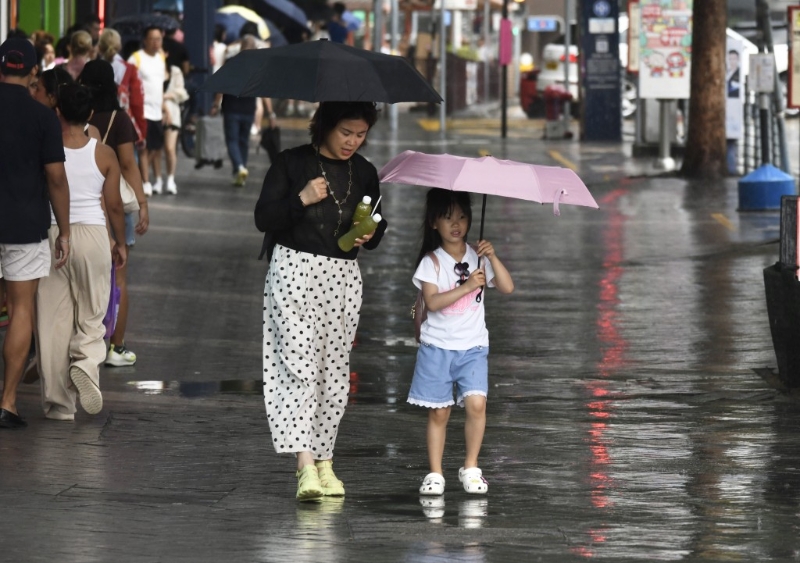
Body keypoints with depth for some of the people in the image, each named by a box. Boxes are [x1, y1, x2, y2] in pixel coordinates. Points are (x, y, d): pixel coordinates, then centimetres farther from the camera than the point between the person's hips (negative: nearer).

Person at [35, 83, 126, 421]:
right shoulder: (104, 155, -2)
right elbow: (114, 205, 2)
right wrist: (120, 243, 16)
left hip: (51, 236, 0)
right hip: (92, 233, 0)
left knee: (52, 320, 5)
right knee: (91, 317, 12)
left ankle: (57, 402, 3)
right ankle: (87, 362, -20)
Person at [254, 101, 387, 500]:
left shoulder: (364, 173, 11)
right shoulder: (292, 163, -2)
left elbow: (376, 227, 21)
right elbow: (263, 218, -5)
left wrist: (369, 236, -2)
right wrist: (301, 199, -19)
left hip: (343, 278, 5)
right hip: (295, 270, -5)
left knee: (334, 370, 3)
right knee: (300, 365, -15)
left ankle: (324, 461, 12)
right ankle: (305, 464, -23)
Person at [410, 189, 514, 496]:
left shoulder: (477, 257, 6)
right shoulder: (432, 261, -3)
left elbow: (507, 287, -4)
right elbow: (432, 301, -16)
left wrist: (492, 257, -14)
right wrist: (466, 287, -22)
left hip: (473, 347, 1)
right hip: (437, 347, -1)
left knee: (476, 403, -15)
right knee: (439, 412, 1)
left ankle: (471, 468, -3)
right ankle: (435, 473, 8)